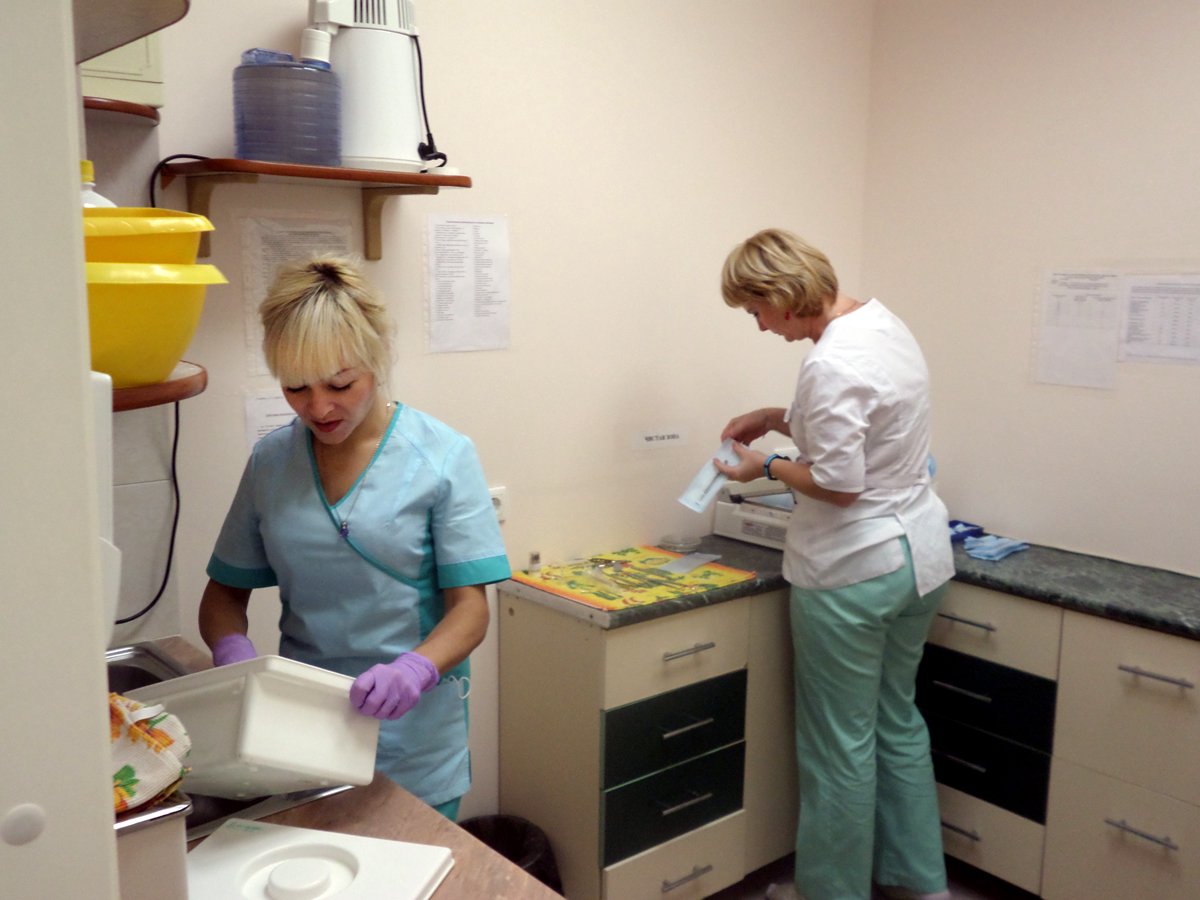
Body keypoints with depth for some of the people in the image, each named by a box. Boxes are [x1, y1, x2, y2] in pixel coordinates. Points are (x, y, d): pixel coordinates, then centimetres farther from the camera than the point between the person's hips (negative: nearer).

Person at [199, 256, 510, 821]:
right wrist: (231, 648, -13)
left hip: (413, 743, -3)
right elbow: (226, 589, 8)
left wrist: (416, 668, -30)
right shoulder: (270, 461, 2)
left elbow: (469, 607, -11)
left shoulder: (443, 458, -9)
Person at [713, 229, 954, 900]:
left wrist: (766, 466, -7)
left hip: (854, 574, -10)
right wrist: (781, 417, 11)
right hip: (918, 558, 10)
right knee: (898, 721, 22)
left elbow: (837, 483, -22)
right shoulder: (883, 323, 6)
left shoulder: (832, 363, -23)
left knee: (840, 743, 7)